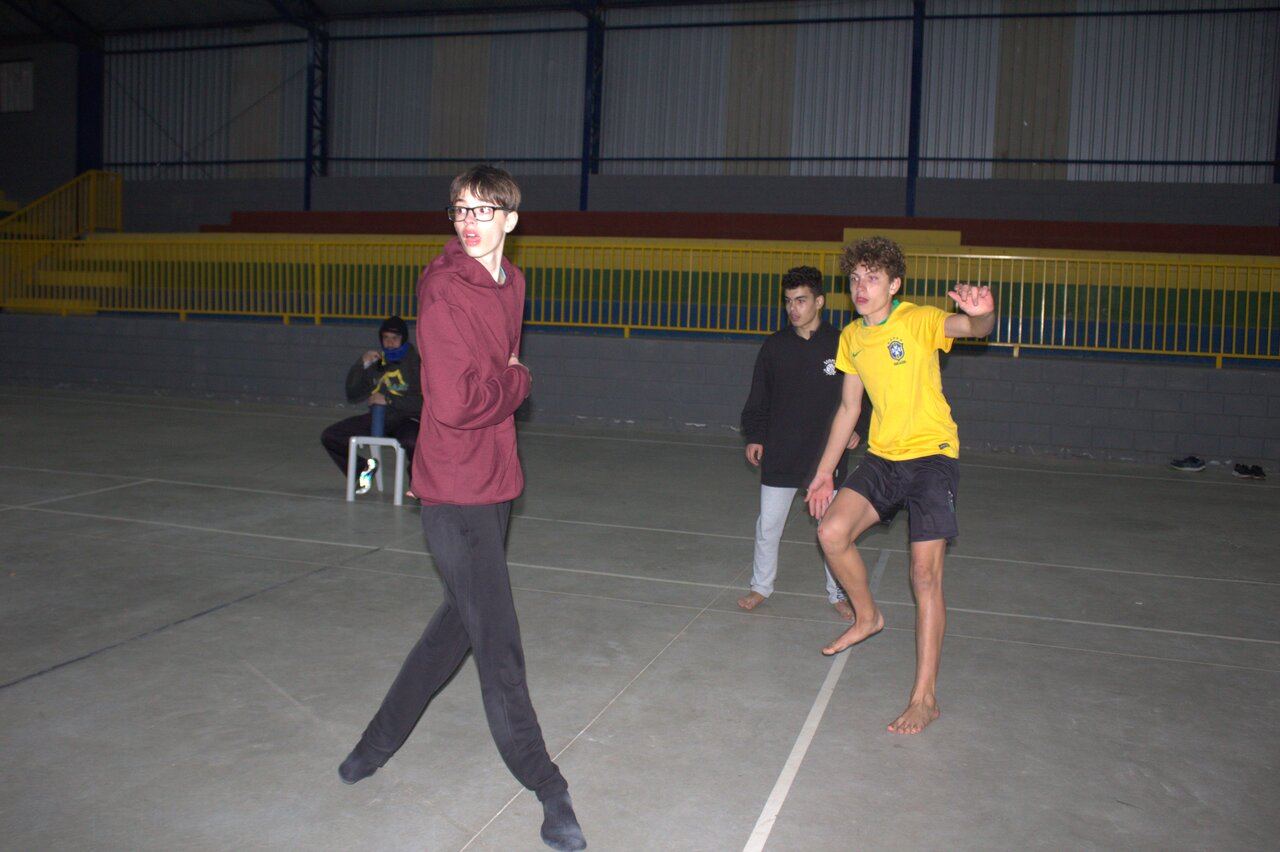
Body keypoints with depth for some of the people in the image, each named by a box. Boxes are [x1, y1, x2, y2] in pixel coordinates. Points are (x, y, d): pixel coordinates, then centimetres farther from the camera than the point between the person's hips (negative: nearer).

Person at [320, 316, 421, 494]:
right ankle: (364, 467, 18)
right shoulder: (376, 362, 9)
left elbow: (422, 403, -17)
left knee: (413, 441, -40)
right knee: (329, 436, -6)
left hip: (406, 419, -5)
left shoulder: (416, 362, -7)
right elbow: (352, 396, 9)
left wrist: (388, 399, -18)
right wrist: (361, 364, -2)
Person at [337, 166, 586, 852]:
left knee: (461, 621, 21)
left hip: (495, 480, 9)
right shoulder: (443, 287, -17)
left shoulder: (511, 283, 8)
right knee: (499, 647, 1)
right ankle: (548, 792, 16)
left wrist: (502, 383, 1)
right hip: (456, 491, -9)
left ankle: (380, 739, 40)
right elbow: (455, 404, -25)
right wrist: (517, 382, -9)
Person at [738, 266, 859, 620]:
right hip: (779, 454, 2)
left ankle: (838, 593, 23)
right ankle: (761, 585, 25)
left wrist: (854, 429, -6)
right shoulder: (775, 345, 3)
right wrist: (754, 435, 4)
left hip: (827, 454, -1)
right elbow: (758, 397, 10)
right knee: (768, 525, 7)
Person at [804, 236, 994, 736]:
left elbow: (970, 327, -32)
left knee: (925, 574, -8)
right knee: (832, 531, -13)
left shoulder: (919, 320, -11)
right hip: (882, 456, 6)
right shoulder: (851, 337, 7)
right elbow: (848, 408, 15)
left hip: (932, 455, -5)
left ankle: (924, 698, 1)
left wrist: (983, 315, -57)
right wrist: (824, 472, 16)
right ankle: (867, 616, 16)